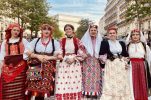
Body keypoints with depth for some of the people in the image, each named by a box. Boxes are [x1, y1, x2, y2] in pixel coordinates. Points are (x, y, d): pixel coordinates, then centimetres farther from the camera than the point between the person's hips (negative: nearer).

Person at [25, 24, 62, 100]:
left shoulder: (55, 42, 7)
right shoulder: (35, 41, 10)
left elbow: (58, 56, 1)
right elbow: (28, 53, 6)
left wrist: (48, 58, -12)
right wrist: (38, 56, -10)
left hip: (48, 68, 0)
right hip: (35, 68, 1)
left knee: (44, 88, -4)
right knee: (34, 88, -6)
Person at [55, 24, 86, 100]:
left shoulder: (77, 41, 4)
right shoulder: (62, 41, 6)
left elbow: (81, 52, 3)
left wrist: (74, 59, -9)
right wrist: (65, 59, -9)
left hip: (75, 64, 0)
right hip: (63, 63, 1)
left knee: (74, 83, 0)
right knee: (63, 83, -4)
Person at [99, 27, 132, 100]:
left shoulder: (122, 43, 13)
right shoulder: (104, 43, 1)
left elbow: (126, 55, 16)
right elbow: (101, 56, -3)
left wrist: (126, 63, 2)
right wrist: (103, 66, -10)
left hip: (121, 66, 4)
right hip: (110, 66, -4)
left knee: (122, 84, 7)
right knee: (110, 85, -5)